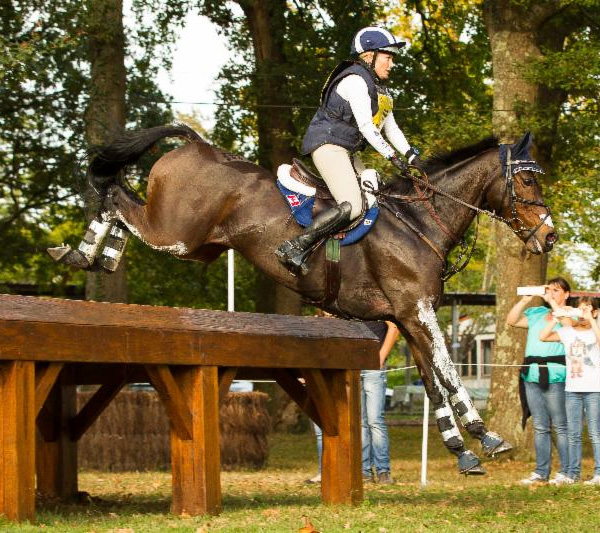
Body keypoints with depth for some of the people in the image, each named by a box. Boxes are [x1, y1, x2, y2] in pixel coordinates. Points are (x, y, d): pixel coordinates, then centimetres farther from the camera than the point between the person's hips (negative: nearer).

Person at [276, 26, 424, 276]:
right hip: (328, 144, -11)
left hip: (347, 151, 11)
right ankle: (294, 248, -27)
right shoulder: (355, 80, -14)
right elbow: (365, 126, -19)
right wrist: (391, 156, -20)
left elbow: (391, 128, 20)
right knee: (351, 206, -25)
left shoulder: (379, 88, 19)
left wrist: (412, 155, 7)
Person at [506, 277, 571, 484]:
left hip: (554, 376, -6)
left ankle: (565, 472, -3)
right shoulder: (537, 313, 20)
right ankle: (541, 472, 11)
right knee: (540, 427, 8)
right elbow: (512, 320, 16)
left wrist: (552, 301, -10)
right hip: (532, 376, 6)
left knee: (560, 426, -5)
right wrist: (524, 300, 5)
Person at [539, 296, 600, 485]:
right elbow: (543, 337, 1)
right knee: (573, 434, 5)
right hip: (572, 389, 4)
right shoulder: (568, 332, 9)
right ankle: (573, 472, 9)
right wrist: (556, 319, -7)